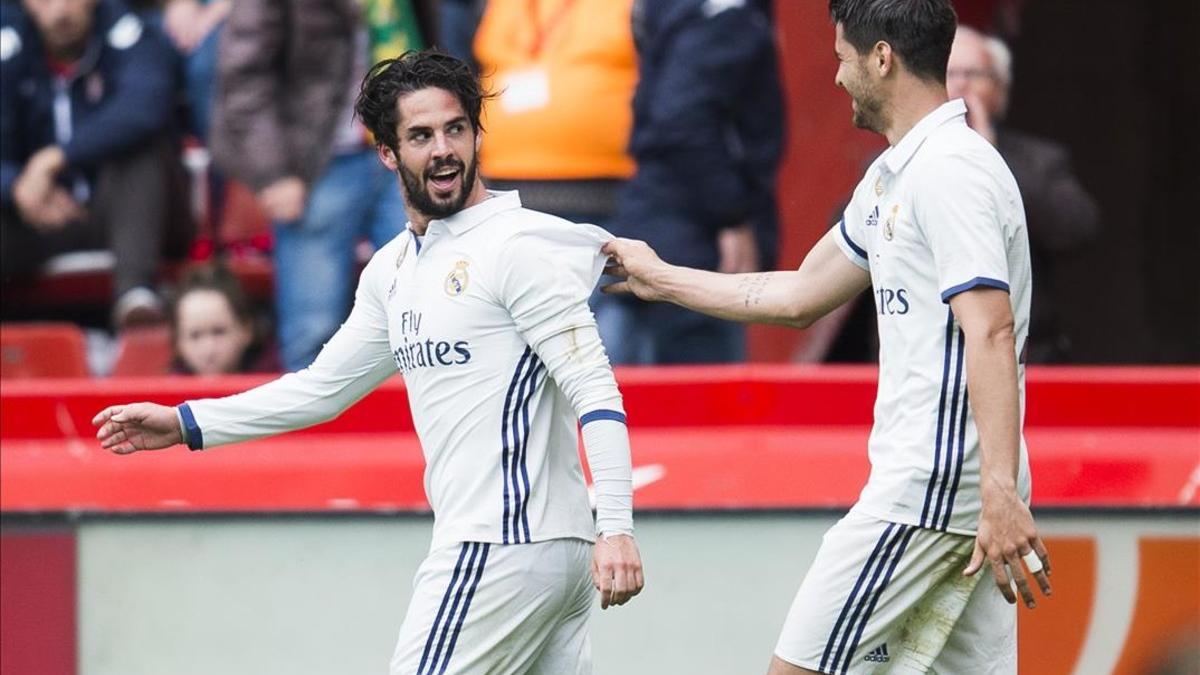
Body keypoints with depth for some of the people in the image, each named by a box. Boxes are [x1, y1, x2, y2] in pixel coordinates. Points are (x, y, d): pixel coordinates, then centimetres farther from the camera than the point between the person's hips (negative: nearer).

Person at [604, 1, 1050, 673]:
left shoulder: (952, 170, -13)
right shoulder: (893, 177, 19)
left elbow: (991, 334, -23)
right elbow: (800, 296, 30)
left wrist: (1000, 492, -31)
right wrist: (662, 278, 38)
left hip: (931, 489, -10)